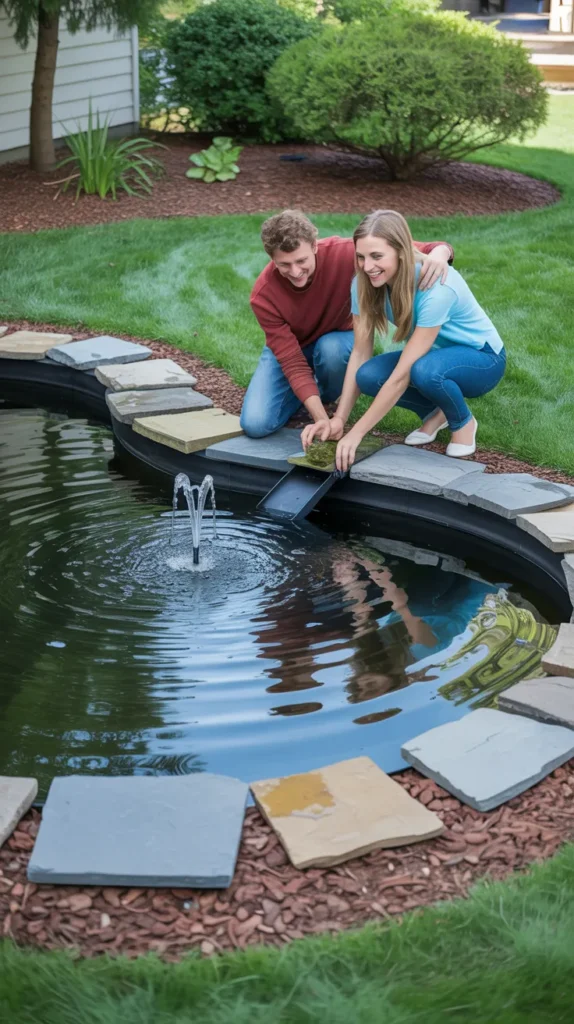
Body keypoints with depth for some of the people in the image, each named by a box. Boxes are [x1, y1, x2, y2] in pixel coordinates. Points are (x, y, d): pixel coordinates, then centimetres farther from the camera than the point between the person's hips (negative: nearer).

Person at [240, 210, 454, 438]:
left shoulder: (342, 253, -32)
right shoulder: (263, 296, -31)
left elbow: (405, 248, -25)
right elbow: (294, 364, -31)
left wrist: (439, 251, -50)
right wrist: (323, 421, -42)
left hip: (336, 340, 1)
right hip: (287, 349, 0)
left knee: (331, 349, -37)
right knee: (256, 424, -20)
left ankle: (327, 395, -2)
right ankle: (306, 395, 11)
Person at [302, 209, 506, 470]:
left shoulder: (436, 288, -35)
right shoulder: (365, 283, -16)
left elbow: (402, 374, -36)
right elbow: (360, 353, -13)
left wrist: (356, 433, -35)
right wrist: (338, 420, -23)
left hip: (482, 359, -6)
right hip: (432, 355, 6)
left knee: (424, 370, -39)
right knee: (368, 376, -24)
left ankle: (463, 421, -6)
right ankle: (435, 412, 4)